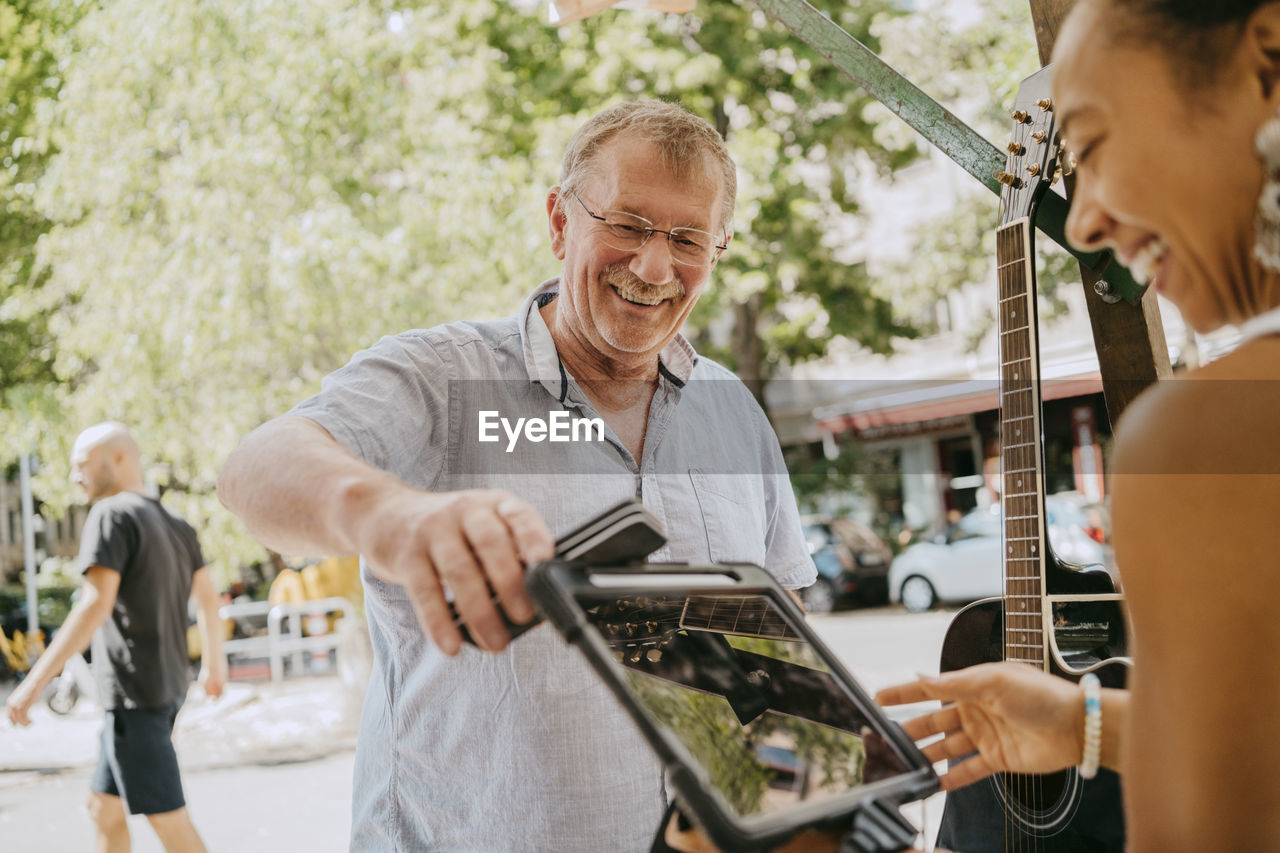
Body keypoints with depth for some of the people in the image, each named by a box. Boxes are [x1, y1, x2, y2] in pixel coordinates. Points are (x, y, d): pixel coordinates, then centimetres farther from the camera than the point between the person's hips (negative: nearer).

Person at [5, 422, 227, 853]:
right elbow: (207, 598, 24)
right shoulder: (176, 525, 13)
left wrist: (35, 681, -22)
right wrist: (214, 661, 38)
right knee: (103, 806, 17)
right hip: (169, 685, 9)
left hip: (134, 692, -9)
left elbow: (96, 606, -21)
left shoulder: (113, 514, -11)